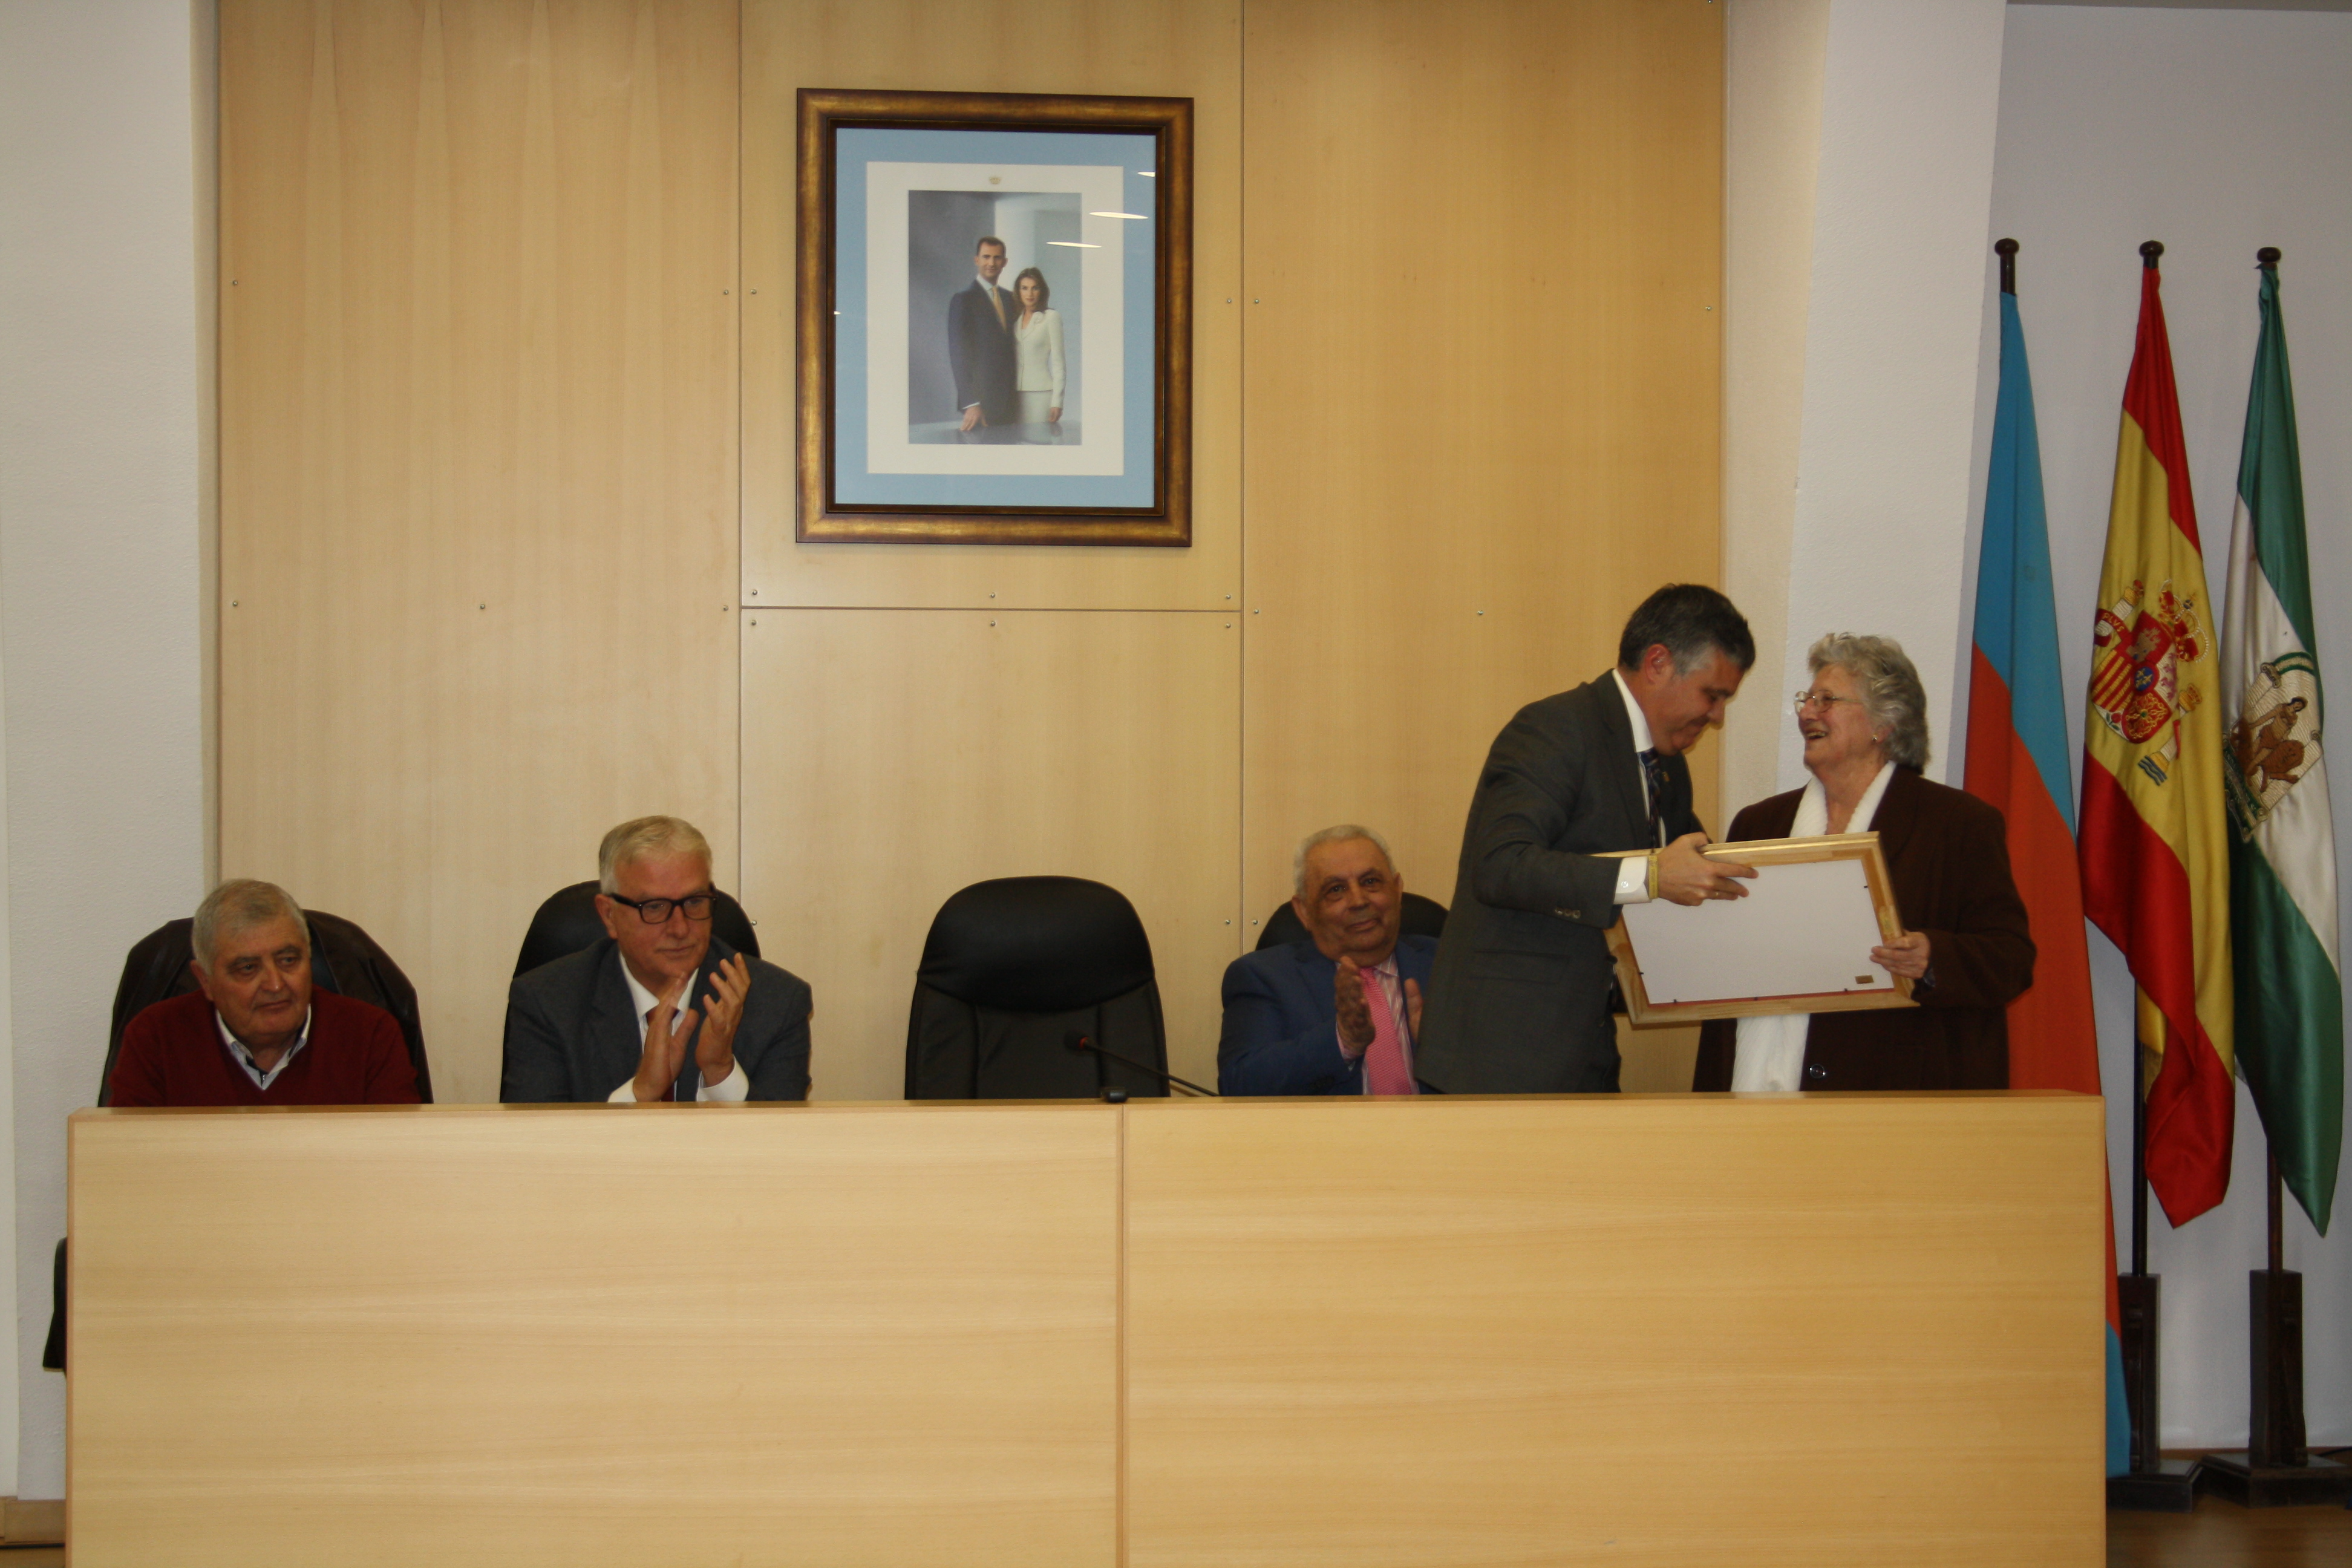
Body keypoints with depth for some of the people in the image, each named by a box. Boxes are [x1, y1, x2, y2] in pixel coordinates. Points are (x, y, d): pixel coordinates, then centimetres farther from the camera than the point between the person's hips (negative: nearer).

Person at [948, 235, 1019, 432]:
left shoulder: (1009, 299, 17)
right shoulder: (962, 299, -4)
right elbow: (958, 355, -11)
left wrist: (1017, 396, 9)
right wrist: (971, 403, -18)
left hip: (1010, 400, 6)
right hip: (981, 399, -6)